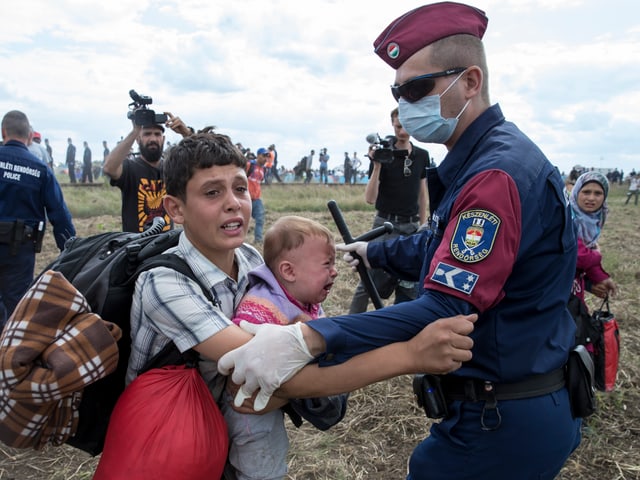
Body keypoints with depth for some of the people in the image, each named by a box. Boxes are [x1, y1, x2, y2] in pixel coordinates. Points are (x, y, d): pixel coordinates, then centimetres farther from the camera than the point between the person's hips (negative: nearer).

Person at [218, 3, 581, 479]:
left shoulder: (498, 173, -26)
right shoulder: (478, 159, 7)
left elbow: (446, 309, -33)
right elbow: (440, 248, 19)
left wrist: (305, 339, -41)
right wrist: (374, 251, 31)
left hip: (500, 423, -9)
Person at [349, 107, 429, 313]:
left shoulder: (422, 156, 6)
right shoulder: (383, 155, -7)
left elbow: (422, 193, 14)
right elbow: (370, 198, -13)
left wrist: (423, 225, 12)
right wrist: (377, 166, -23)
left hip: (412, 226, 4)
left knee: (410, 284, 8)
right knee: (371, 281, -3)